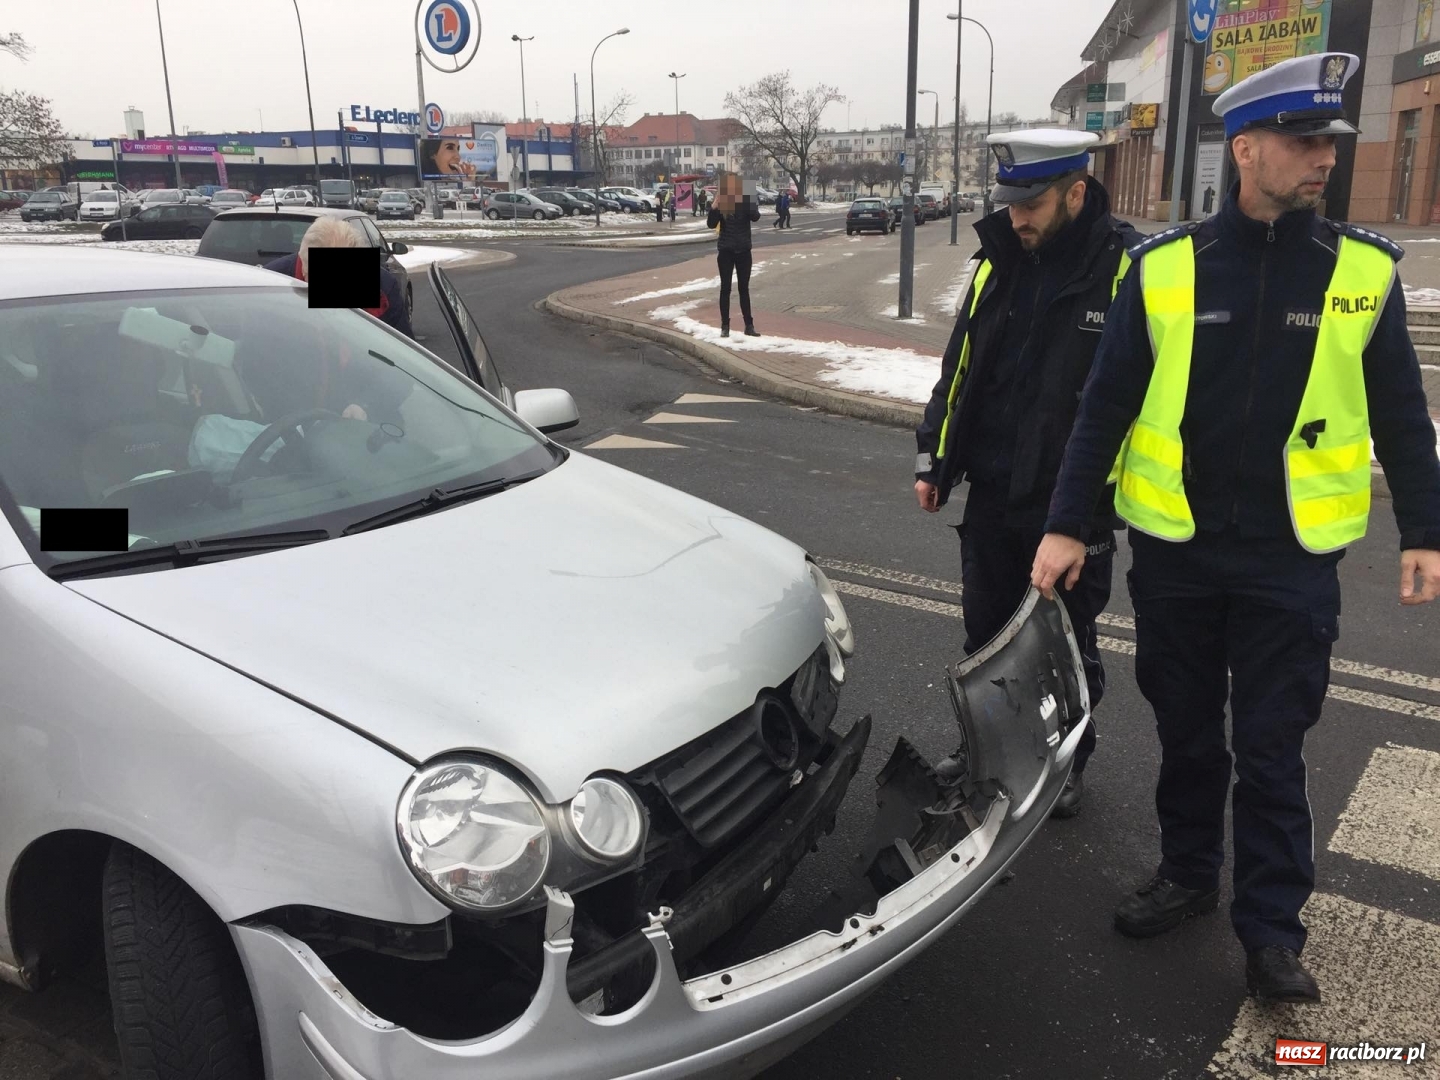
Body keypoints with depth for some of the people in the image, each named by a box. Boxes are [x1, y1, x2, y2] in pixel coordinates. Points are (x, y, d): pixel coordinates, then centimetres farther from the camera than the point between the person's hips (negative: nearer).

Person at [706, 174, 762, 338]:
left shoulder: (747, 199, -4)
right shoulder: (721, 202, -5)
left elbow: (755, 217, -19)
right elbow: (711, 224, -13)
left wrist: (748, 203, -35)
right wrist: (714, 207, -29)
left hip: (743, 250, 1)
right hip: (725, 250, -1)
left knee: (744, 288, 7)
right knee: (725, 288, 2)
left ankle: (749, 326, 12)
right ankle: (725, 326, 7)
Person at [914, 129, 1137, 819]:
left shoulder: (1128, 270, -14)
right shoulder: (1001, 259, 4)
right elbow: (959, 367, 11)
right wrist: (933, 458, 11)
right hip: (991, 493, 5)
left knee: (1067, 641, 13)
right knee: (985, 634, 17)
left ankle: (1069, 758, 34)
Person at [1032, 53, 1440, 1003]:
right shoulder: (1166, 265, -4)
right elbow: (1107, 405, -1)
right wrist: (1067, 524, -4)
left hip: (1292, 558, 0)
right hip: (1173, 549, 1)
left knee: (1270, 749, 6)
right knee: (1186, 732, 15)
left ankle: (1272, 927, 20)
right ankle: (1187, 874, 34)